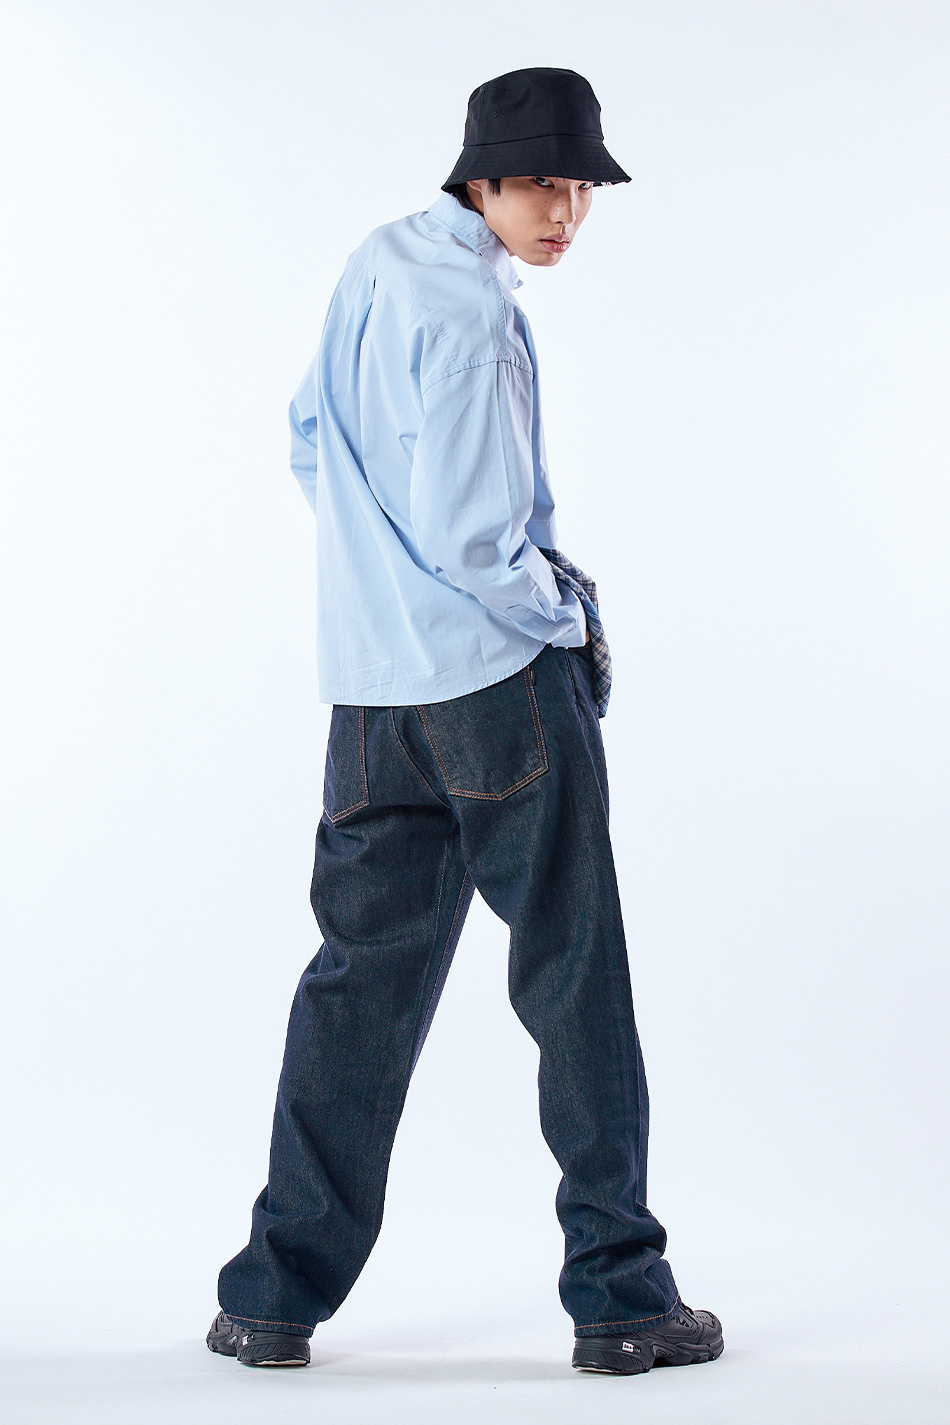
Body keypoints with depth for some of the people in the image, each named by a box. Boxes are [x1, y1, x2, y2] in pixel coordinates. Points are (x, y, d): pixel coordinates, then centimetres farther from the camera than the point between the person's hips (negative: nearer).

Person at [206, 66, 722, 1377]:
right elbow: (470, 537, -19)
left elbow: (312, 449, 21)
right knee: (575, 977, 2)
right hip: (500, 680, -8)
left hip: (370, 691, 8)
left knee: (362, 976, 11)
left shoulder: (372, 268, 11)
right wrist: (566, 614, -3)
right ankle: (618, 1295, 10)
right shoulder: (469, 313, -15)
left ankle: (275, 1297, 14)